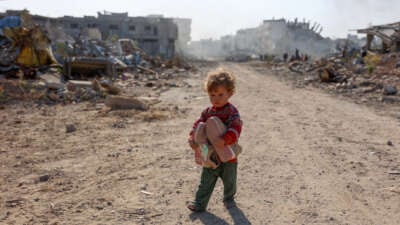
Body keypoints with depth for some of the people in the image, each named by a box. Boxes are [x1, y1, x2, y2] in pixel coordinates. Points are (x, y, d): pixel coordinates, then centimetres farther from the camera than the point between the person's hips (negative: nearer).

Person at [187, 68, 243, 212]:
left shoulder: (231, 111, -18)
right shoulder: (207, 112, 1)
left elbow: (235, 128, -31)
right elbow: (198, 124, 1)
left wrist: (224, 140, -45)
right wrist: (192, 137, -17)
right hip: (210, 155, 4)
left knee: (229, 181, 18)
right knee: (206, 182, 10)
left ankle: (229, 199, 42)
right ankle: (200, 204, 18)